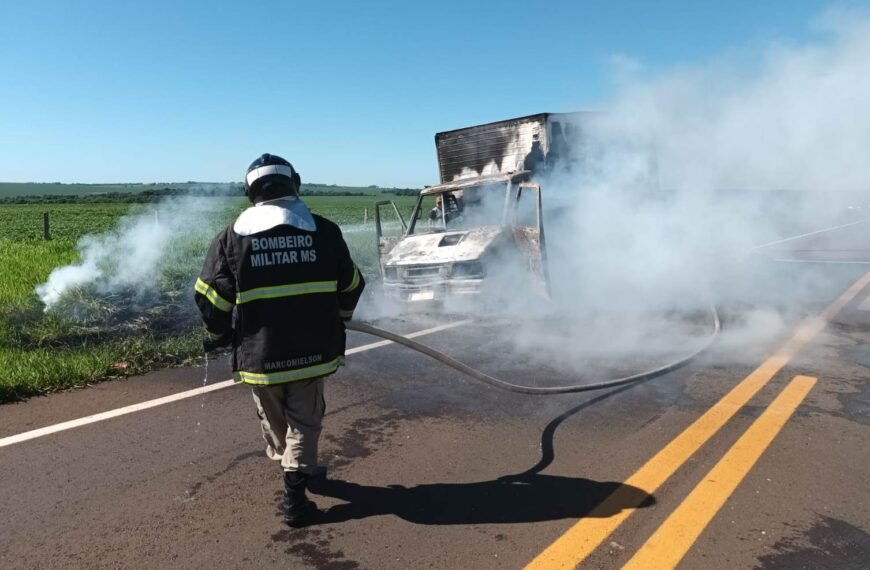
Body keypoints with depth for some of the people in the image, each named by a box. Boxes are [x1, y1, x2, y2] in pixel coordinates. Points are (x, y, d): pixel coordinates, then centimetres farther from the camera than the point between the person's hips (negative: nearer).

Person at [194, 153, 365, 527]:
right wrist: (336, 317, 23)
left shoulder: (232, 237, -6)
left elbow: (210, 297, -3)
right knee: (303, 422, 15)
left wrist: (219, 334, 15)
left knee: (273, 420, 24)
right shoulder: (323, 231, -4)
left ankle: (292, 467, 46)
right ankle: (294, 492, 6)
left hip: (259, 354, 1)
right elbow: (351, 286, 5)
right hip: (311, 351, 0)